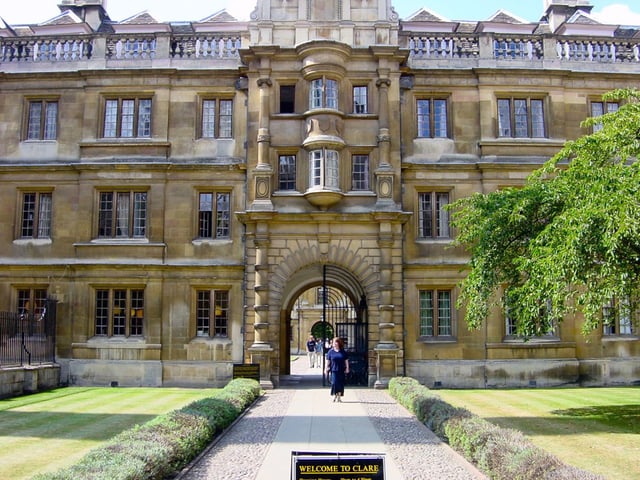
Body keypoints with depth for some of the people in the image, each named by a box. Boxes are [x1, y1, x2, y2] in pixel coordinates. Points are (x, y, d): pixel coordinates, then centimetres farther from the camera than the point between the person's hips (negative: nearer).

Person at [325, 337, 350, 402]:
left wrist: (347, 368, 3)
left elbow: (346, 361, 9)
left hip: (341, 370, 2)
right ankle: (334, 396, 6)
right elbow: (328, 361, 5)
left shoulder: (343, 352, 5)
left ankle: (339, 397, 15)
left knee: (341, 384, 4)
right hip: (334, 370, -1)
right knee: (334, 383, -9)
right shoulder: (331, 352, 2)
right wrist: (327, 368, 2)